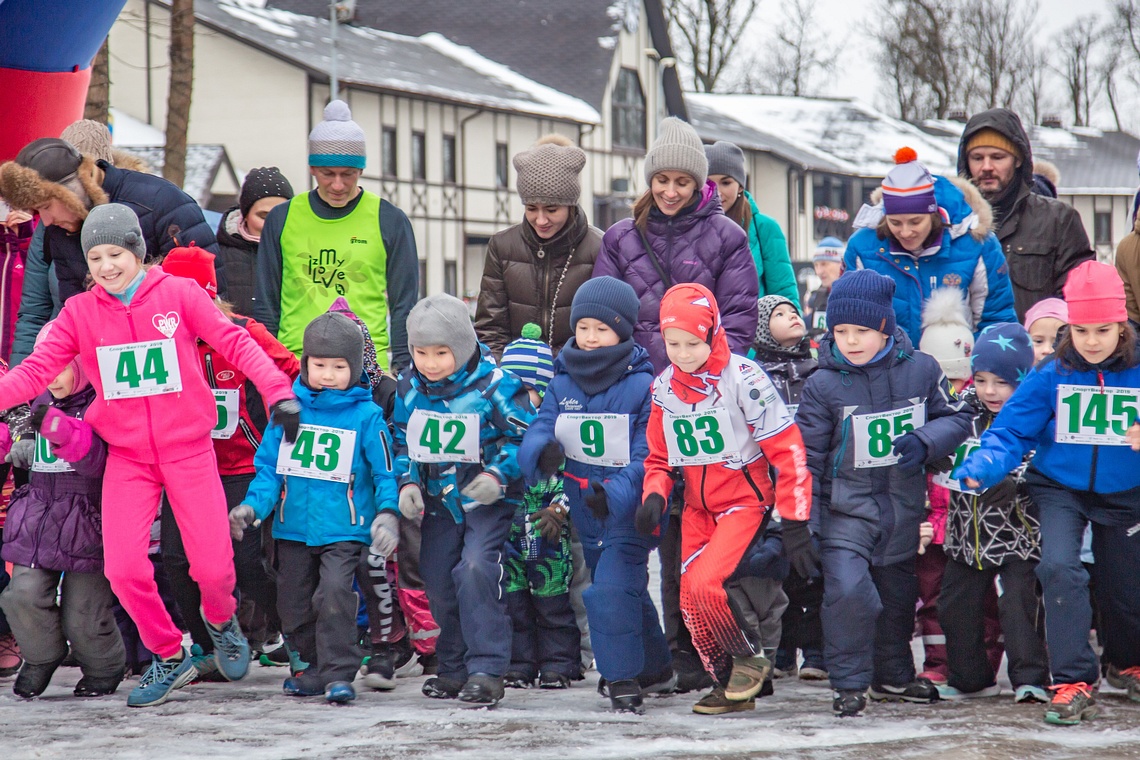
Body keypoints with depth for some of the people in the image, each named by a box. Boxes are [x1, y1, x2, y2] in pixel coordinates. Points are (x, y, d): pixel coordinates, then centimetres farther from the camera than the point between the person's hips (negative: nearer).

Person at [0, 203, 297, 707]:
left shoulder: (179, 294, -4)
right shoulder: (79, 313, 2)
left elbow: (235, 343, -7)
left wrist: (278, 392, -18)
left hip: (188, 450, -2)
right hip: (126, 457, 2)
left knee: (213, 567, -7)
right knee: (123, 568, -12)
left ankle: (220, 620, 31)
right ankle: (169, 658, 12)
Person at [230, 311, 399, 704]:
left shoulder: (367, 416, -4)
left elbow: (385, 472, 0)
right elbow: (269, 464, 8)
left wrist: (387, 513, -15)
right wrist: (252, 505, -5)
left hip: (343, 528, -4)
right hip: (294, 527, 4)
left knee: (334, 594, -21)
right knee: (294, 605, 9)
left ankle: (339, 674, -13)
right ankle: (317, 667, 28)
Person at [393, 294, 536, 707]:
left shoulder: (494, 384, -18)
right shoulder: (410, 388, -2)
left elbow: (525, 437, -12)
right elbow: (403, 440, 11)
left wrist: (498, 475, -25)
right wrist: (408, 482, -4)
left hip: (489, 501, -6)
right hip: (440, 499, 6)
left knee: (476, 570, -22)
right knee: (438, 580, 9)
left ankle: (487, 670, -17)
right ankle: (454, 668, 27)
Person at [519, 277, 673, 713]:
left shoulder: (643, 386, -13)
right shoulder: (562, 384, 3)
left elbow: (647, 457, -19)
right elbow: (539, 431, -5)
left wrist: (614, 493, -35)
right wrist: (542, 451, -31)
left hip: (630, 511, -6)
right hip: (586, 513, 6)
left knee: (611, 589, -20)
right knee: (628, 591, 20)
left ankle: (623, 679, -10)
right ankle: (656, 669, 38)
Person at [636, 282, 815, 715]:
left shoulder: (743, 379, -17)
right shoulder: (664, 388, 2)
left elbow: (787, 451, -15)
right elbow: (659, 457, 15)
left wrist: (795, 524, -17)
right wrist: (654, 496, -7)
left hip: (745, 500, -6)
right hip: (698, 507, 6)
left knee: (704, 584, -23)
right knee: (690, 601, -2)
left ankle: (748, 659, -1)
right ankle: (730, 685, 14)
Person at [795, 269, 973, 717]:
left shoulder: (920, 370, -4)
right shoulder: (823, 386, -10)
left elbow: (956, 418, 6)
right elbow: (806, 456, -5)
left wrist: (924, 441, -15)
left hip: (902, 509, 4)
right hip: (845, 508, -4)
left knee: (898, 595, 19)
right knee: (848, 589, -22)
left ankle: (894, 676, 40)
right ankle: (850, 685, -8)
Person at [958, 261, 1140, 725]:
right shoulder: (1052, 376, -13)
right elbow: (1011, 431, -11)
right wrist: (982, 468, -29)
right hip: (1060, 489, -1)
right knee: (1059, 568, -24)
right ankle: (1074, 682, -16)